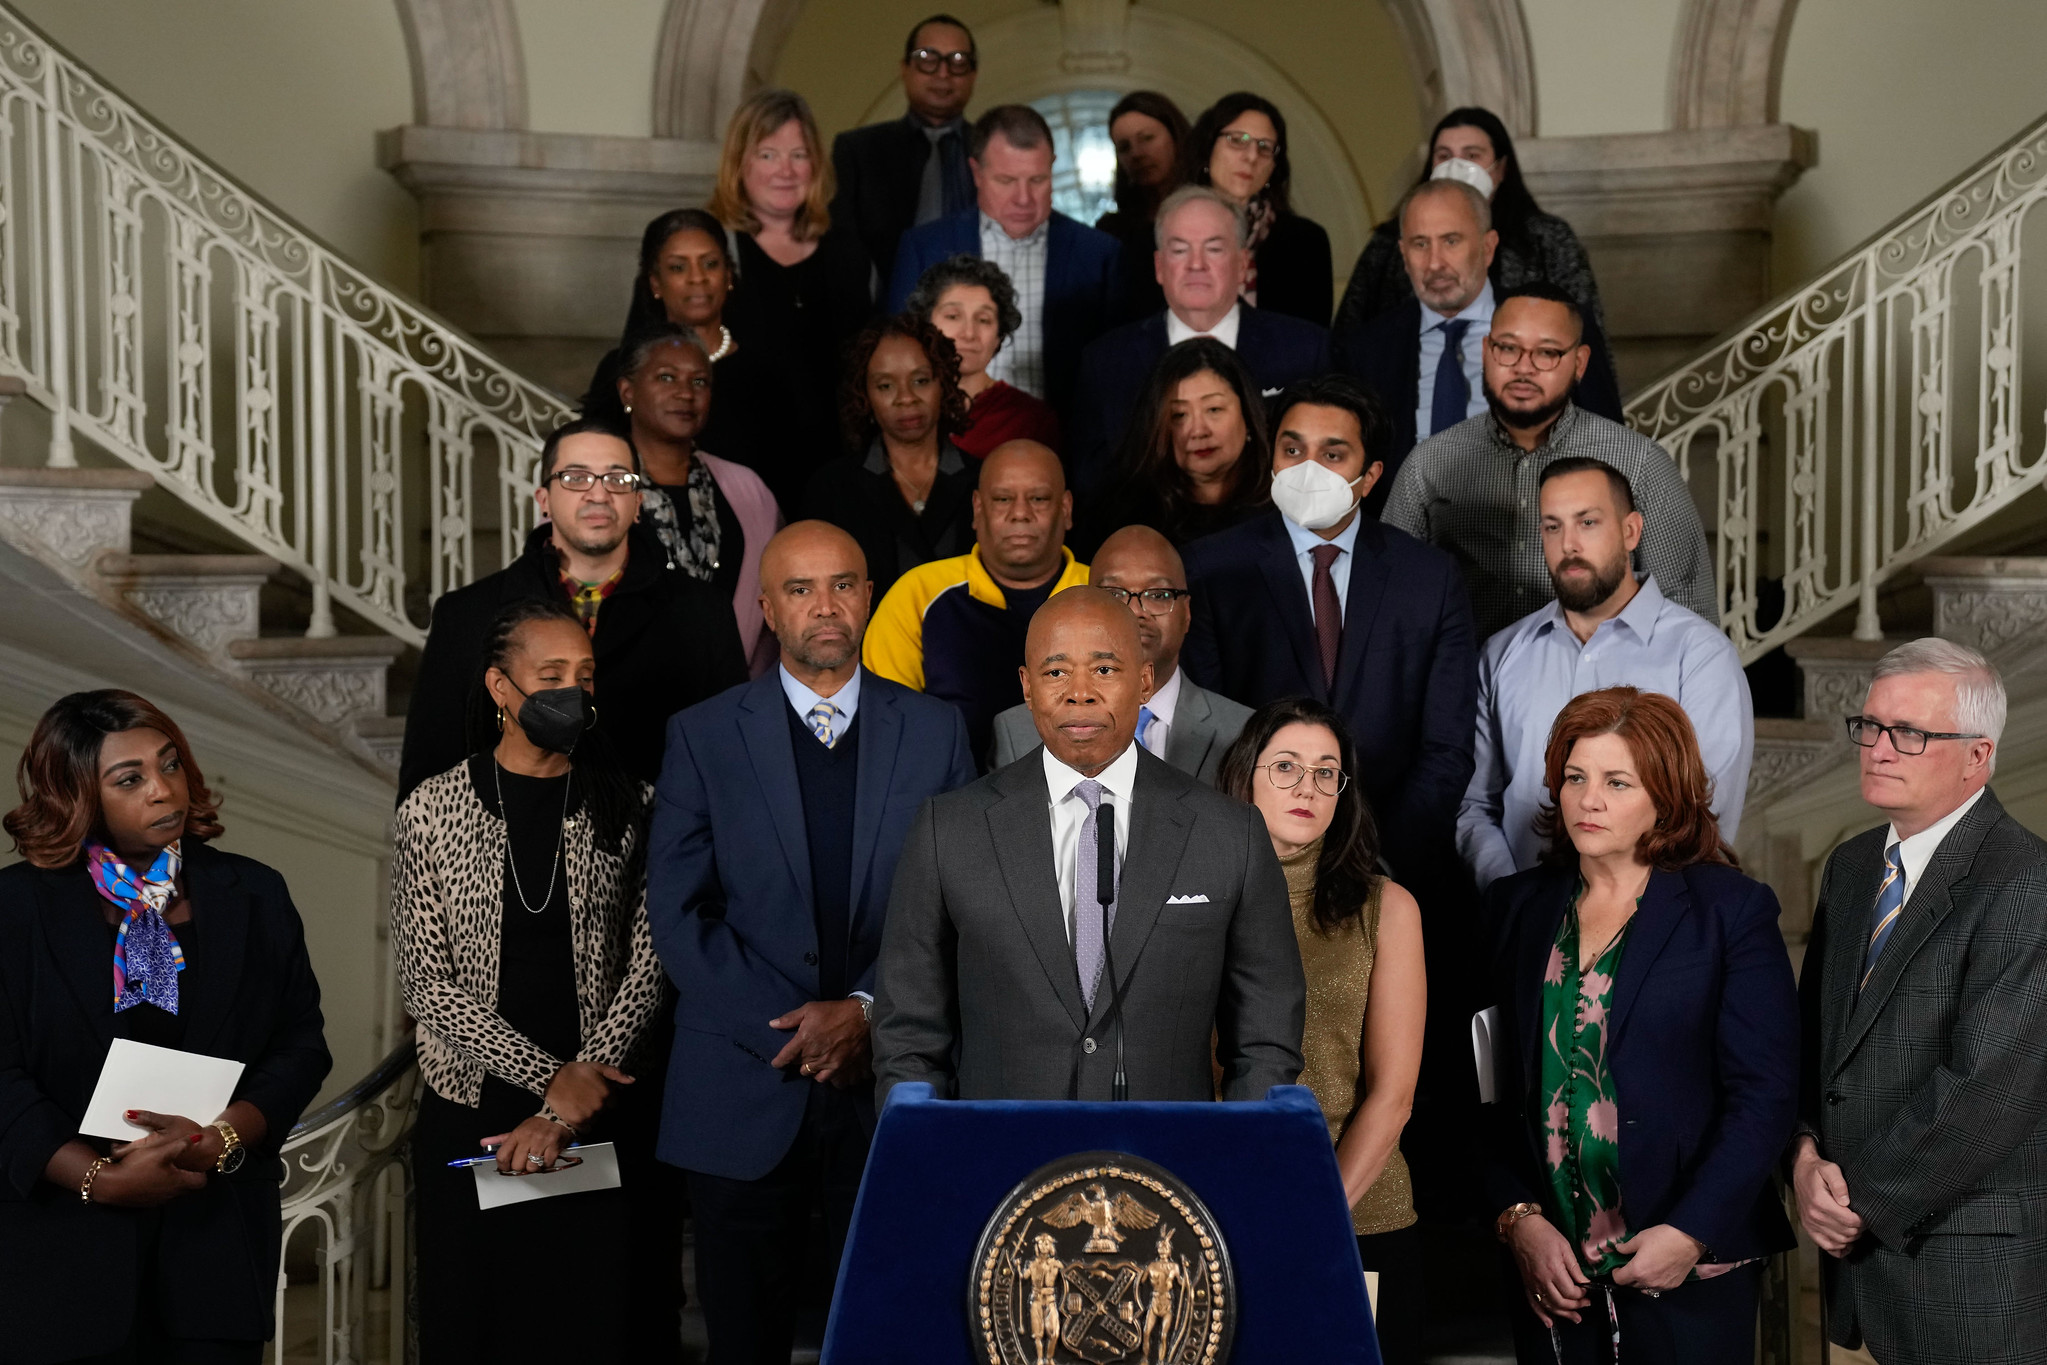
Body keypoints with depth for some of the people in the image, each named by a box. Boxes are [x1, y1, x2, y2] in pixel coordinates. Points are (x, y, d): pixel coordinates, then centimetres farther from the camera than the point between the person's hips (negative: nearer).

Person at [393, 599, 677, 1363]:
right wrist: (552, 1077, -11)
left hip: (601, 1119, 0)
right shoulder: (431, 812, 0)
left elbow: (645, 972, -3)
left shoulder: (627, 811, 2)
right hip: (471, 1116, 0)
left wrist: (561, 1115, -10)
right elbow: (427, 984, -3)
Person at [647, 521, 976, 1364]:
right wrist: (783, 1029, -9)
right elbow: (676, 910, -1)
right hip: (745, 1096, 0)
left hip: (888, 1085, 1)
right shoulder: (704, 735, 4)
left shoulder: (935, 732, 7)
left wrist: (869, 1008, -9)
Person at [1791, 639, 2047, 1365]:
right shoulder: (1853, 865, 10)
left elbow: (1986, 1087, -21)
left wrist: (1865, 1199, -13)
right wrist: (1807, 1154, -4)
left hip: (1971, 1265, -7)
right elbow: (1813, 1026, 13)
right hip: (1863, 1244, 7)